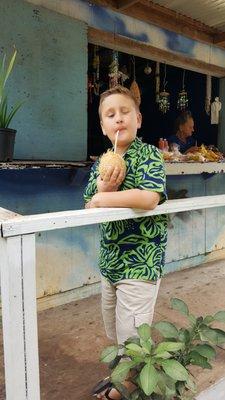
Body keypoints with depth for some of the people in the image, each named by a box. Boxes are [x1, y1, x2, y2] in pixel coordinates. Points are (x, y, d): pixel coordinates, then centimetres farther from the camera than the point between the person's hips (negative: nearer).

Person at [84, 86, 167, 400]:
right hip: (110, 262, 7)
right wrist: (103, 190, -17)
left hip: (140, 265, -7)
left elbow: (149, 198, -31)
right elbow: (89, 209, 4)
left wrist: (102, 198, -19)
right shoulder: (102, 164, 5)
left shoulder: (149, 155, -13)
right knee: (115, 336, 25)